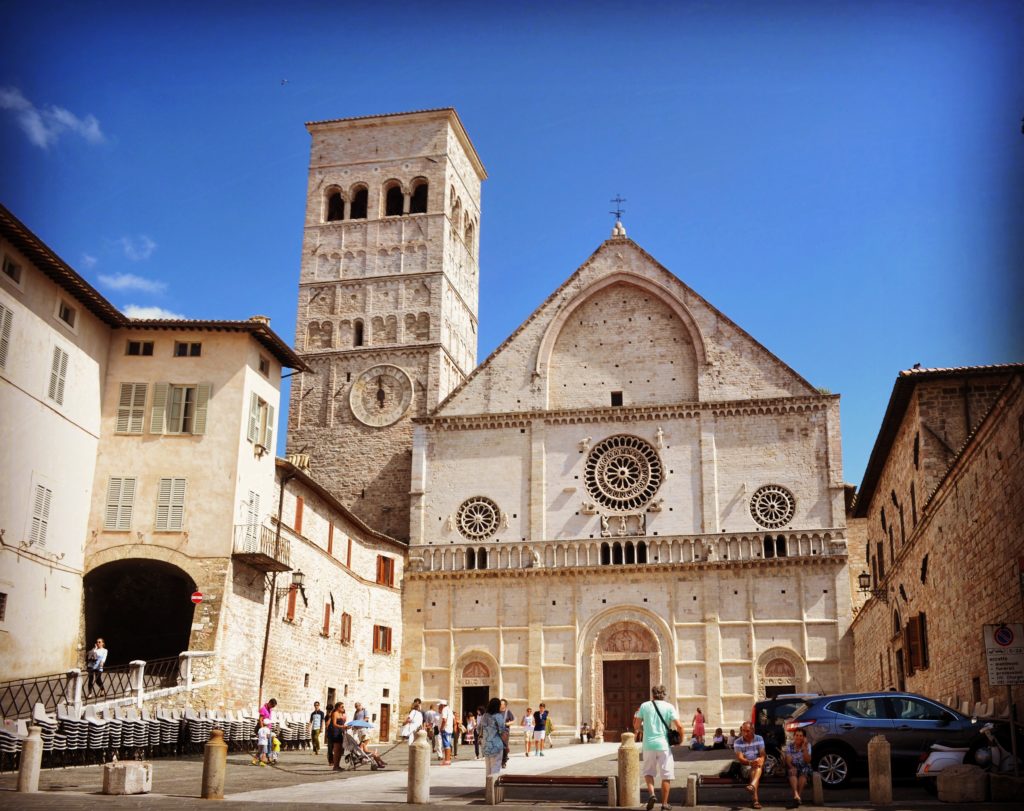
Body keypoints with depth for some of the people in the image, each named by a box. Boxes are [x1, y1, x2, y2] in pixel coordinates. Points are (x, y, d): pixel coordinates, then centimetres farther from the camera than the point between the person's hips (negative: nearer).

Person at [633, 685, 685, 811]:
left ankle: (651, 793, -6)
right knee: (666, 775, 9)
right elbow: (679, 726, -9)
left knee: (648, 771, 17)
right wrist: (680, 739, 8)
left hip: (648, 745, 1)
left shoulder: (644, 706, 4)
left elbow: (636, 726, 5)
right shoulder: (669, 707, 0)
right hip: (664, 745, -1)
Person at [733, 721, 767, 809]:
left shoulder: (759, 739, 3)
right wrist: (750, 762, -36)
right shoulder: (738, 742, -3)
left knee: (758, 766, -35)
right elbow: (740, 758, -15)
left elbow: (762, 755, -7)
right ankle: (755, 800, -48)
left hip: (759, 766, 1)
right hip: (745, 767, -1)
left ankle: (752, 785, -62)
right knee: (753, 772, -35)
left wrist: (760, 761, -32)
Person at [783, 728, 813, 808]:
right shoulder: (789, 745, -2)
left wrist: (804, 748, -21)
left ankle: (797, 798, -36)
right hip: (793, 767, 0)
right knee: (793, 771, -34)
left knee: (804, 771, -34)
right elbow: (788, 760, -10)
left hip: (804, 768, 0)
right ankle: (796, 795, -51)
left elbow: (808, 761, -13)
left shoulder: (807, 745, -2)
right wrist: (792, 767, -30)